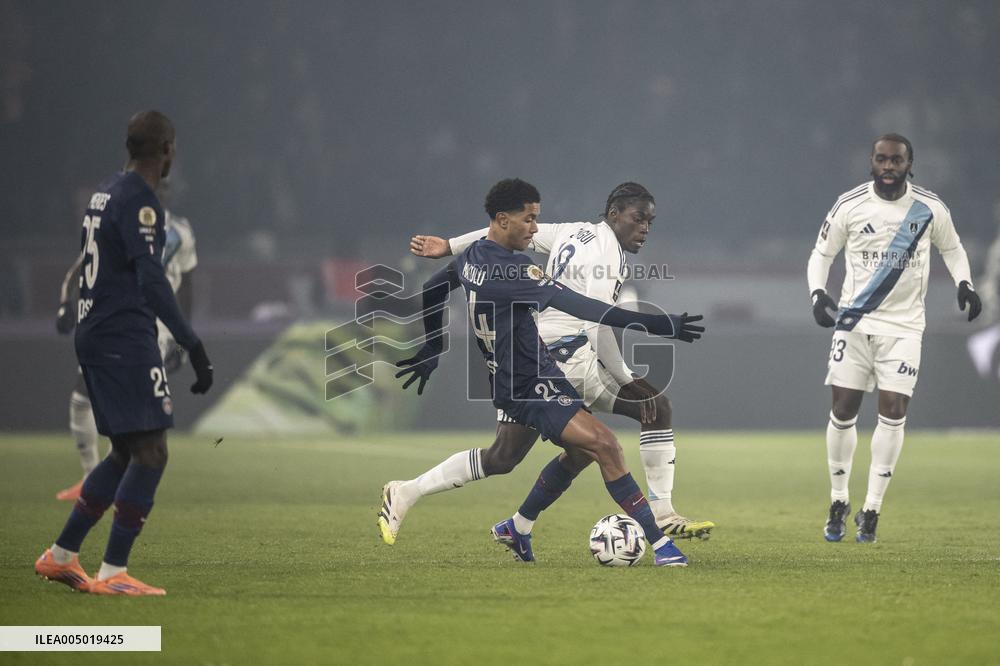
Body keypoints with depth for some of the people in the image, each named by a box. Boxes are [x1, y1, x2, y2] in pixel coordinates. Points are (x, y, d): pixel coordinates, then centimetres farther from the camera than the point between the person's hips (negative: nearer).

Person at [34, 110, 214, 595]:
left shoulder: (105, 192, 15)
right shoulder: (139, 200, -14)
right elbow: (151, 282, -22)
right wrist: (193, 346, -25)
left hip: (95, 337, 10)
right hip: (126, 341, -10)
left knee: (126, 453, 16)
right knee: (150, 452, -8)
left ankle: (61, 555, 18)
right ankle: (112, 573, -10)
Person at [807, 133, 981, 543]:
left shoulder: (930, 209, -2)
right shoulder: (849, 206, -4)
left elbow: (951, 248, 15)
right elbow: (821, 253, 6)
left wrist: (964, 283, -3)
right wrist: (818, 293, -11)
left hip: (904, 325, 0)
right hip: (855, 323, 0)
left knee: (893, 412, -10)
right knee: (843, 411, -2)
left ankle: (871, 510, 0)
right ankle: (838, 502, 16)